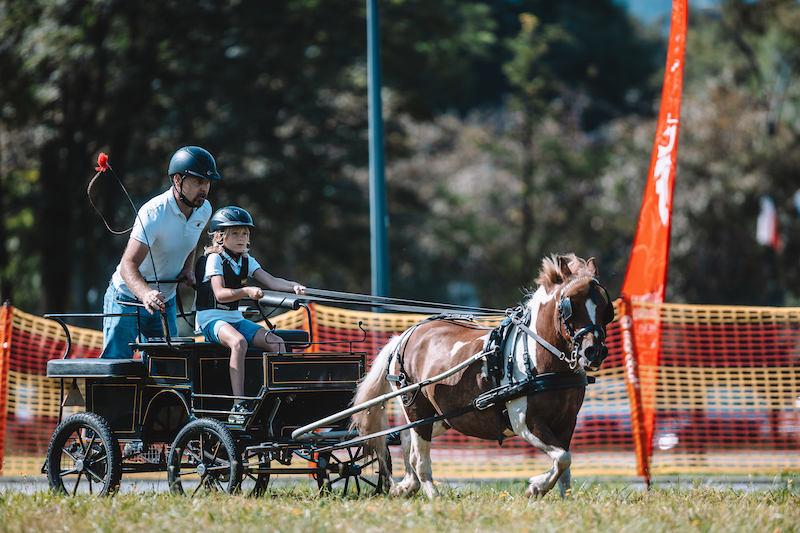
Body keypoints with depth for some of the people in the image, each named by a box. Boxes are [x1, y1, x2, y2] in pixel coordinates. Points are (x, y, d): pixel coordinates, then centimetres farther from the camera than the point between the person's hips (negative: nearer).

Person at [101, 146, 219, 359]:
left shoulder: (204, 210, -4)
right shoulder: (153, 213, -27)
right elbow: (128, 265, -35)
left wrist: (188, 268, 2)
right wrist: (146, 295, -53)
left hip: (165, 302, 6)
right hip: (128, 298, -6)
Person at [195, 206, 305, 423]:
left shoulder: (246, 261, 12)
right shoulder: (214, 259, -9)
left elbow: (271, 281, -1)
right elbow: (220, 294, -23)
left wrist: (293, 286, -21)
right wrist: (246, 292, -38)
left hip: (235, 319, 7)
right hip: (211, 318, -7)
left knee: (276, 342, -13)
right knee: (239, 342, -37)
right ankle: (239, 405, -41)